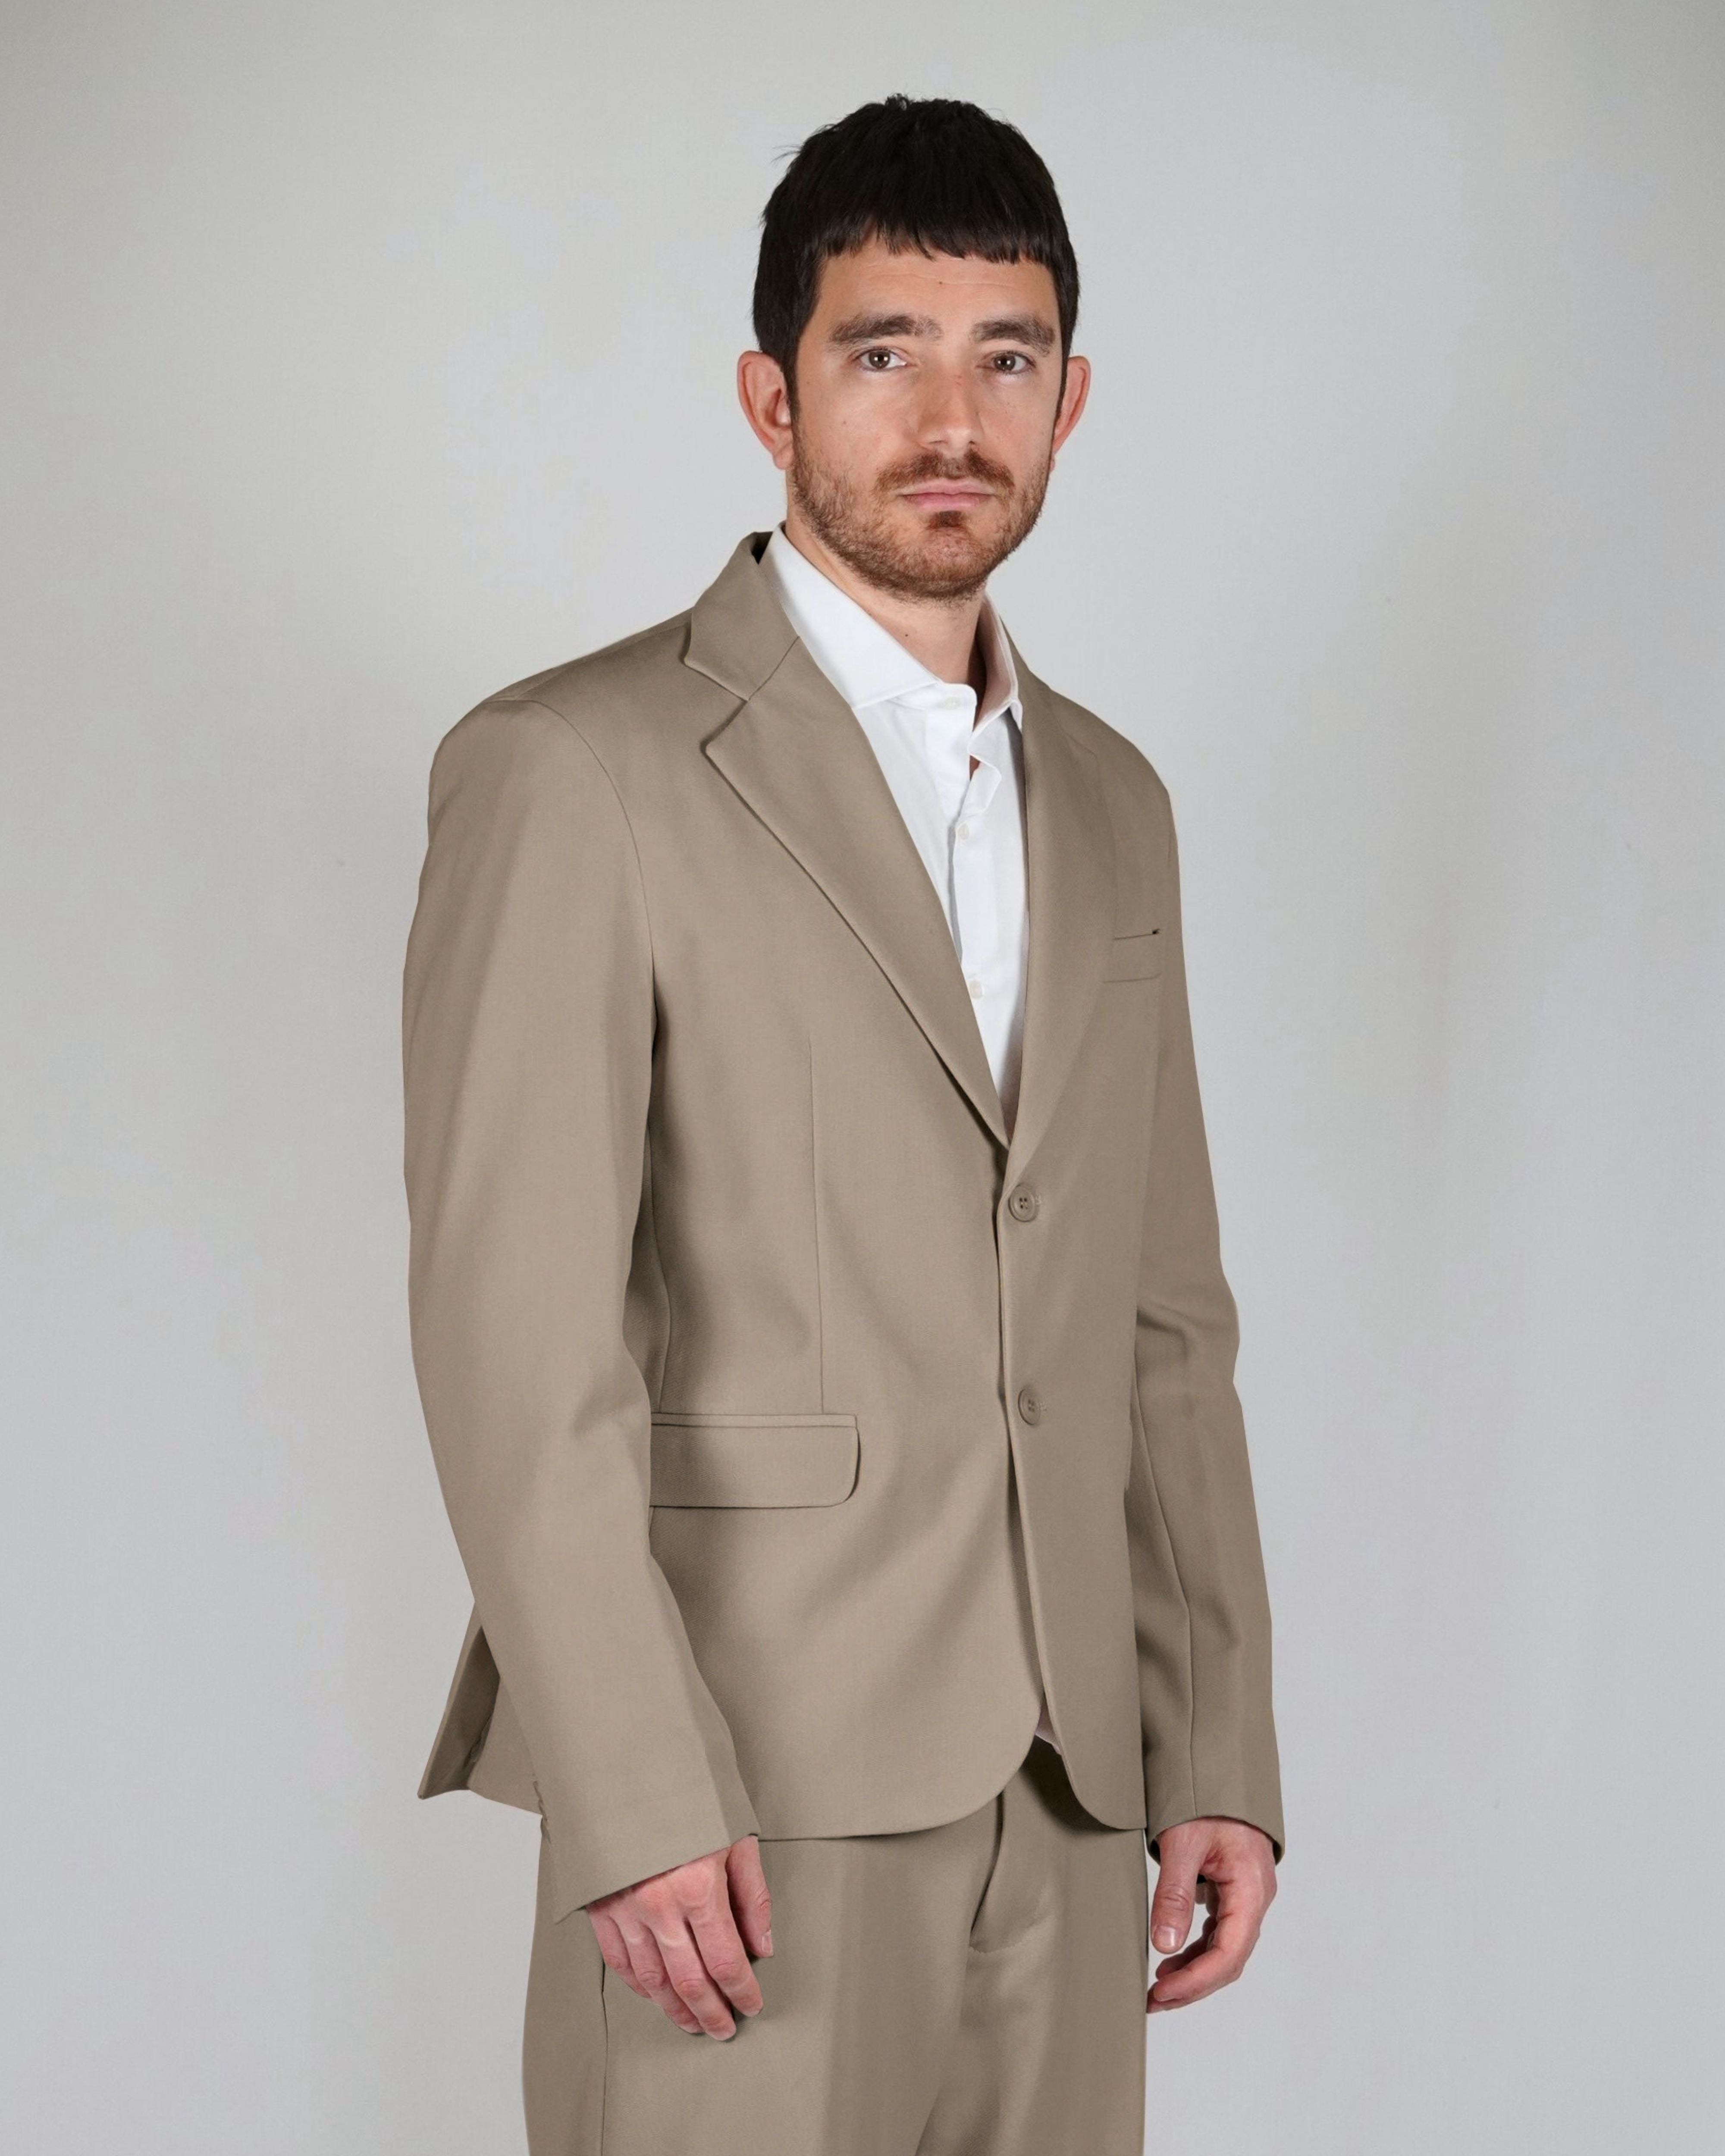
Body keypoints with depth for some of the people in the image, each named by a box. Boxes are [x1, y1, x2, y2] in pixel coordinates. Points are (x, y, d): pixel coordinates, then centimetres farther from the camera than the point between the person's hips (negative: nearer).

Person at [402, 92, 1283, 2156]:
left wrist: (1220, 1752, 10)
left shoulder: (1111, 807, 15)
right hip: (744, 1792, -5)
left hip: (1061, 1799, 6)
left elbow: (1166, 1328, 15)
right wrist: (634, 1799, -17)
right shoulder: (573, 769, -6)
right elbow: (514, 1332, -12)